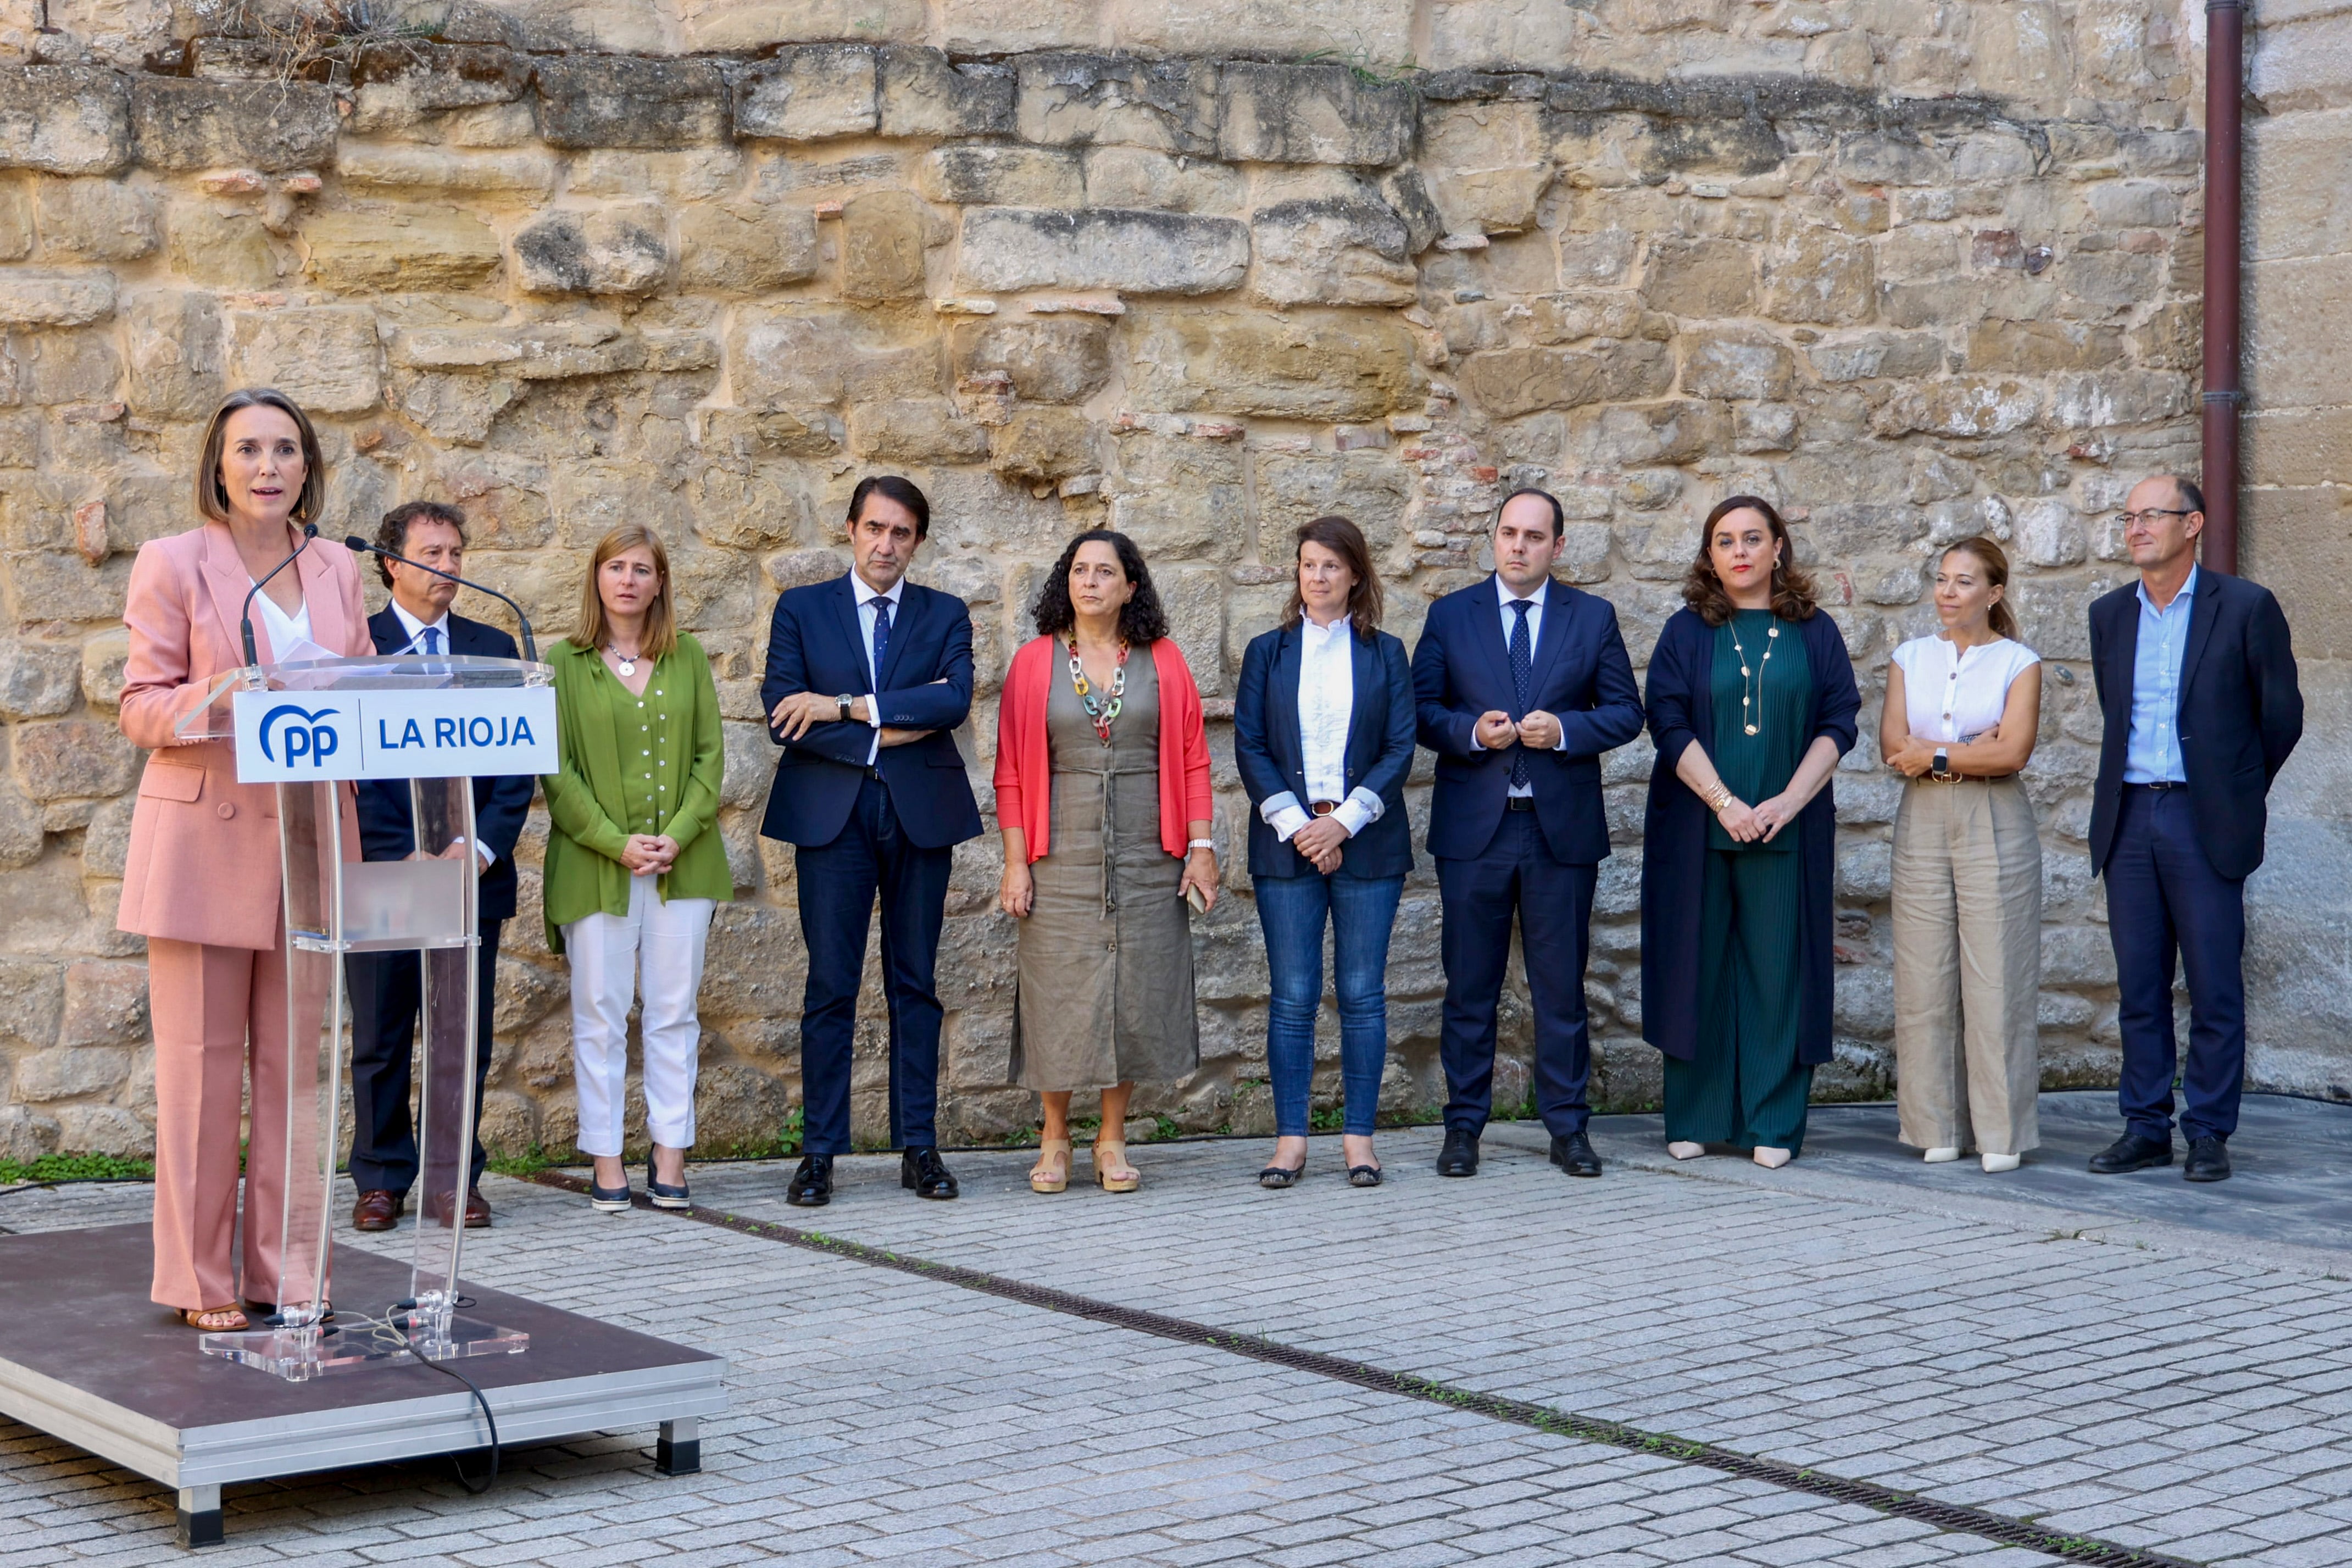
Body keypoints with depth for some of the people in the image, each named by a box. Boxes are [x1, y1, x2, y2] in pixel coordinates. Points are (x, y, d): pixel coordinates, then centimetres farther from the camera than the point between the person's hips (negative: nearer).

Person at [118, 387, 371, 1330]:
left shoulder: (337, 573, 13)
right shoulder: (173, 562, 0)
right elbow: (140, 706, -3)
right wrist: (216, 698, -23)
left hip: (309, 843, 4)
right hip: (205, 841, -4)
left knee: (294, 1064, 6)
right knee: (202, 1065, -2)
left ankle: (284, 1269, 14)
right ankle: (200, 1280, 6)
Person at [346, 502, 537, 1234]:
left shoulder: (493, 648, 12)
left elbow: (518, 763, 8)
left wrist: (481, 848, -7)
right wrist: (409, 856, -11)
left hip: (473, 873, 3)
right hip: (381, 871, -2)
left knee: (465, 1037, 4)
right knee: (380, 1039, 4)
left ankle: (455, 1178, 12)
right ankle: (381, 1180, 13)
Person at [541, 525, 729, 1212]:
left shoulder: (688, 658, 10)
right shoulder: (565, 663, 2)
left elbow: (710, 756, 6)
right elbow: (556, 771, -3)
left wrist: (677, 836, -8)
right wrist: (617, 843, -12)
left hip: (683, 864, 2)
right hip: (594, 865, -2)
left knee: (674, 1013, 4)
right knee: (600, 1015, 0)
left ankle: (670, 1158, 10)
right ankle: (606, 1164, 6)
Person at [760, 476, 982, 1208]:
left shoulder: (946, 616, 9)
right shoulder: (801, 610, 6)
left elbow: (954, 700, -10)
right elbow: (783, 715, -5)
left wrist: (846, 705, -15)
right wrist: (886, 731, -12)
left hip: (921, 815, 2)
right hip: (832, 814, -1)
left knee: (915, 984, 7)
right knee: (830, 986, -2)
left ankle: (919, 1148, 12)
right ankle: (819, 1153, 3)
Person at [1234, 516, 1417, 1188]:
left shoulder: (1384, 654, 8)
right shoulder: (1267, 652, 10)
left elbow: (1400, 749, 1)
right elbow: (1249, 747, 3)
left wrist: (1344, 822, -10)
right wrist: (1296, 825, -9)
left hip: (1367, 845, 0)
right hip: (1286, 844, 0)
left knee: (1362, 993, 1)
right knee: (1292, 995, -1)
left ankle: (1359, 1136, 6)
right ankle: (1290, 1137, 4)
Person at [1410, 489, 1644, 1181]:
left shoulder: (1594, 617, 7)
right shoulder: (1450, 616, 7)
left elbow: (1626, 711, 5)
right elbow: (1421, 710, 5)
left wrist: (1565, 729, -13)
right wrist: (1471, 730, -14)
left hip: (1562, 829, 0)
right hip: (1472, 828, 0)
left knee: (1562, 987, 4)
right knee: (1470, 987, 4)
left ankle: (1567, 1128, 13)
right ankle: (1464, 1128, 12)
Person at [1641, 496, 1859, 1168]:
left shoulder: (1813, 633, 7)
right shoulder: (1687, 632, 4)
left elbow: (1838, 723, 2)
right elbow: (1669, 723, -3)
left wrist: (1789, 800, -11)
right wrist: (1724, 802, -14)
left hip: (1786, 830, 0)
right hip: (1697, 829, 0)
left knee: (1777, 972, 1)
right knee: (1699, 968, 2)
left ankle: (1774, 1124, 7)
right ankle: (1694, 1119, 11)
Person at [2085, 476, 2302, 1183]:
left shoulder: (2245, 607, -3)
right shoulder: (2110, 615, 11)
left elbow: (2281, 714, 4)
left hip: (2204, 822, -4)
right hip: (2129, 820, 4)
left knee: (2215, 989, -1)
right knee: (2139, 987, 7)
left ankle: (2209, 1133, 6)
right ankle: (2145, 1127, 13)